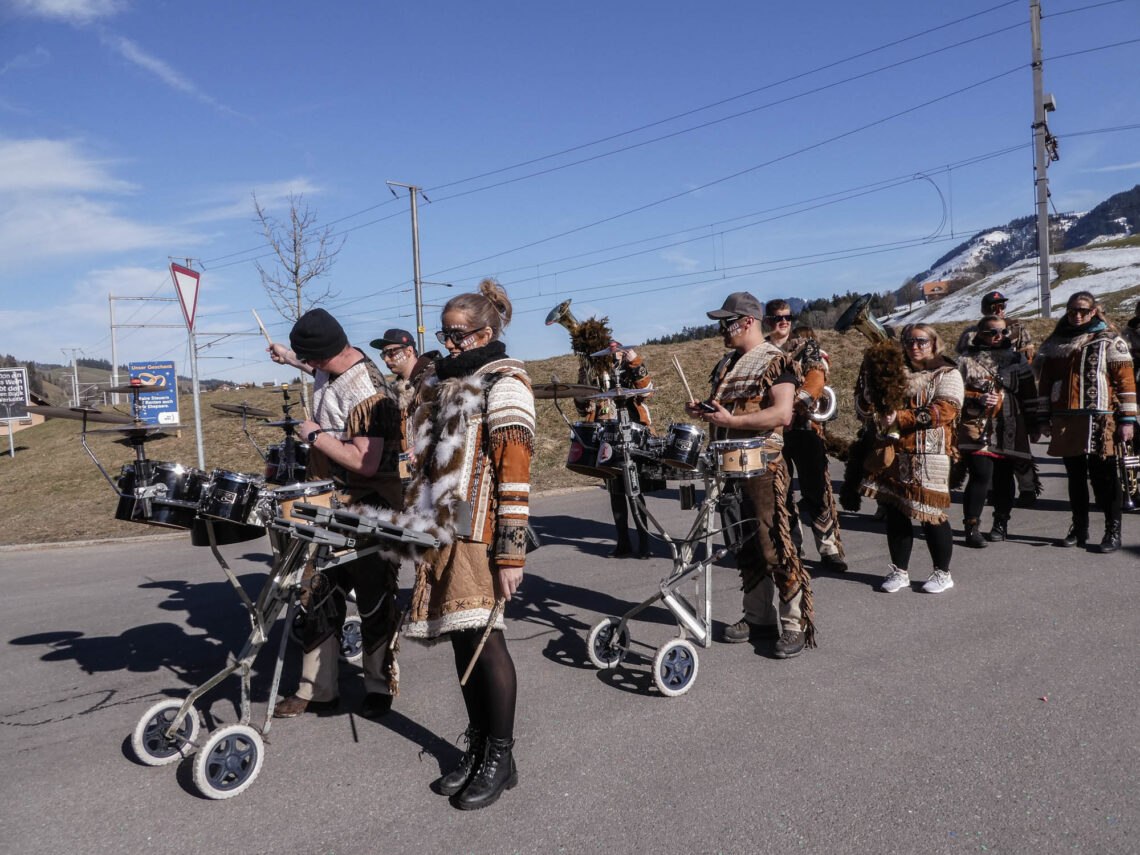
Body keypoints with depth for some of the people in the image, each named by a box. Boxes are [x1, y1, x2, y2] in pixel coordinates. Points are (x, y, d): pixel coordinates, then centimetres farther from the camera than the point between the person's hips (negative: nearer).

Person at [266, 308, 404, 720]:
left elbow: (366, 462, -32)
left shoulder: (367, 393, -26)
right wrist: (290, 358, 28)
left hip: (368, 511, -9)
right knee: (320, 596, 13)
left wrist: (315, 436, -22)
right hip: (329, 505, 9)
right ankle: (317, 688, 26)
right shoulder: (332, 366, 1)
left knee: (373, 602, 7)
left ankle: (379, 686, 25)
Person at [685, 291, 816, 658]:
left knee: (774, 546, -7)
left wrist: (731, 420, -25)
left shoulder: (775, 361, -9)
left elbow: (783, 413, -21)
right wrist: (701, 409, 4)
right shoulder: (725, 365, 16)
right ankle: (758, 617, 25)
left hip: (763, 467, -8)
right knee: (744, 546, 13)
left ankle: (796, 625, 4)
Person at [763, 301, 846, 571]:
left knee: (817, 490, -3)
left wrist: (796, 405, -22)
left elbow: (817, 377, -8)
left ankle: (830, 549, 4)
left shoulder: (805, 342, 6)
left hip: (805, 425, -2)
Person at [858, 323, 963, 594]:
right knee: (894, 512, 7)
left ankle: (942, 573, 16)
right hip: (893, 454, 4)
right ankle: (900, 571, 20)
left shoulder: (947, 374, 4)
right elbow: (864, 408, 13)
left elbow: (945, 410, -13)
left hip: (929, 456, -4)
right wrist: (868, 382, -8)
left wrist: (902, 418, -20)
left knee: (930, 514, -2)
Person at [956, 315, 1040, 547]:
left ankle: (1001, 523, 22)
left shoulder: (1016, 359, 14)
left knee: (1003, 476, 7)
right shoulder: (967, 359, 5)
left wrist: (1033, 425, 13)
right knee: (981, 474, -13)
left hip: (1008, 428, 3)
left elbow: (1029, 394, 16)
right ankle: (972, 527, -6)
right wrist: (978, 398, -15)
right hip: (977, 425, -3)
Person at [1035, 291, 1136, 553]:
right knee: (1075, 477, 12)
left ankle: (1113, 531, 9)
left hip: (1099, 421, -4)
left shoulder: (1109, 341, 1)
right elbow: (1045, 381, 15)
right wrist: (1044, 418, 11)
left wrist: (1127, 419, -7)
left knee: (1104, 478, -1)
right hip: (1065, 422, 4)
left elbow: (1125, 379, -2)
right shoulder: (1056, 343, 12)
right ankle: (1079, 529, 22)